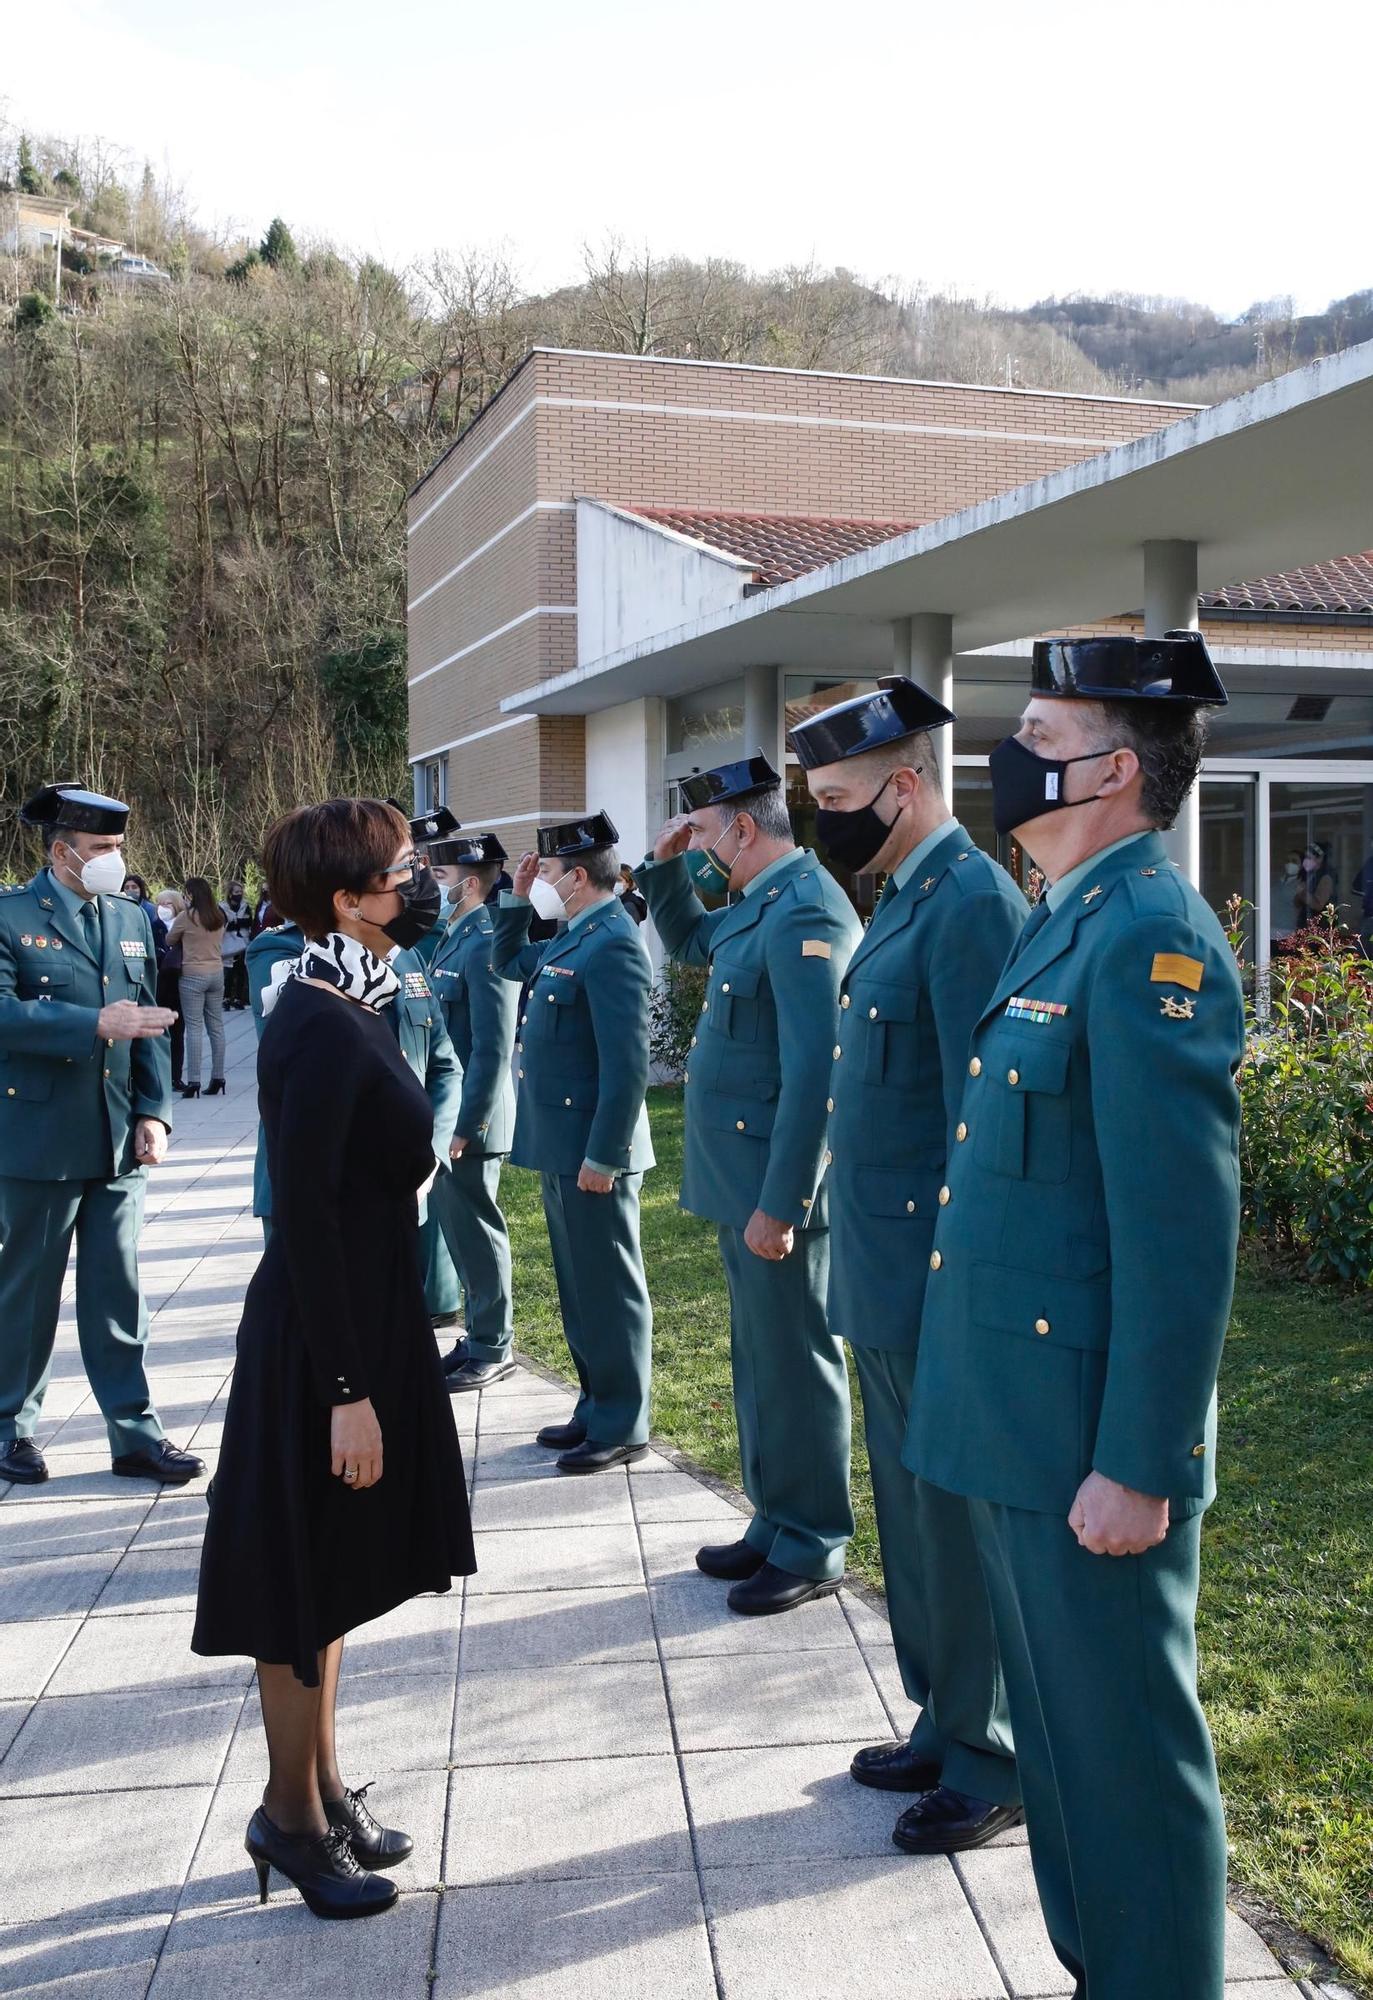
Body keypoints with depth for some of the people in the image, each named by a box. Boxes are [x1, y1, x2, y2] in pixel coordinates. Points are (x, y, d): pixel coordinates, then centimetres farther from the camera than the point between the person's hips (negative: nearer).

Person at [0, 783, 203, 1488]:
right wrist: (97, 1025, -24)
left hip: (118, 1142, 5)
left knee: (117, 1294, 9)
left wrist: (154, 1114, 1)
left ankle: (134, 1435, 16)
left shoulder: (131, 919, 11)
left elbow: (148, 1025, 11)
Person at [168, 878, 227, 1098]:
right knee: (216, 1026, 9)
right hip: (217, 973, 5)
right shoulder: (218, 917, 5)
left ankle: (193, 1081, -7)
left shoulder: (186, 917, -11)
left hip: (193, 975, -5)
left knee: (194, 1028, -4)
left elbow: (170, 940, 3)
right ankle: (218, 1078, 12)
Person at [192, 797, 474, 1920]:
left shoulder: (353, 1005, 5)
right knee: (310, 1584, 7)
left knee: (335, 1578, 20)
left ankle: (322, 1793, 35)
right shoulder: (322, 1029, -23)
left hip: (365, 1312, 9)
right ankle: (294, 1818, 25)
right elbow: (304, 1217, -23)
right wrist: (347, 1391, -21)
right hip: (325, 1334, -9)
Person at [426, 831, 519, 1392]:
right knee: (459, 1225, 16)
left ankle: (493, 1349, 14)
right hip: (444, 1113, 9)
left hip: (470, 1117, -9)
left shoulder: (485, 944, -17)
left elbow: (493, 1048, -21)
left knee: (477, 1230, 1)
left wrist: (466, 1125, -20)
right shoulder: (452, 937, 11)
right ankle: (481, 1333, 28)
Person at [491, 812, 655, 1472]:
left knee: (608, 1291, 2)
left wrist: (602, 1157, -22)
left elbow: (627, 1065, -23)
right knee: (579, 1287, 17)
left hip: (592, 1152, -10)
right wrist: (517, 898, 15)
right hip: (561, 1148, 10)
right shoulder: (572, 938, 11)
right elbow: (508, 962, 30)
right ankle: (595, 1408, 29)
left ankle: (621, 1426, 13)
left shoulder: (612, 945, -19)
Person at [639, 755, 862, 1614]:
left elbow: (813, 1073, -25)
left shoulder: (804, 913, -20)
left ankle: (814, 1547, 16)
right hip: (744, 1184, 10)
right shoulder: (759, 905, 11)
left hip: (777, 1189, -10)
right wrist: (665, 866, 15)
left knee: (795, 1365, 2)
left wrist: (779, 1204, -24)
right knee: (761, 1360, 18)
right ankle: (777, 1521, 31)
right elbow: (691, 942, 33)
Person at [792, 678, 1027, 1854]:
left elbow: (983, 1117, -20)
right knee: (915, 1515, 19)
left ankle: (998, 1767, 22)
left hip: (936, 1284, -9)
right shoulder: (906, 899, 12)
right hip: (885, 1279, 9)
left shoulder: (972, 903, -18)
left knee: (963, 1525, 5)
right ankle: (947, 1729, 35)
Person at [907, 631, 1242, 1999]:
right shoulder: (1063, 923, 12)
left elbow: (1182, 1234, -22)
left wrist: (1137, 1466, -20)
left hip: (1089, 1444, -10)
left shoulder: (1149, 938, -18)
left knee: (1124, 1739, 7)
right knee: (1057, 1721, 22)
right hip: (1016, 1428, 10)